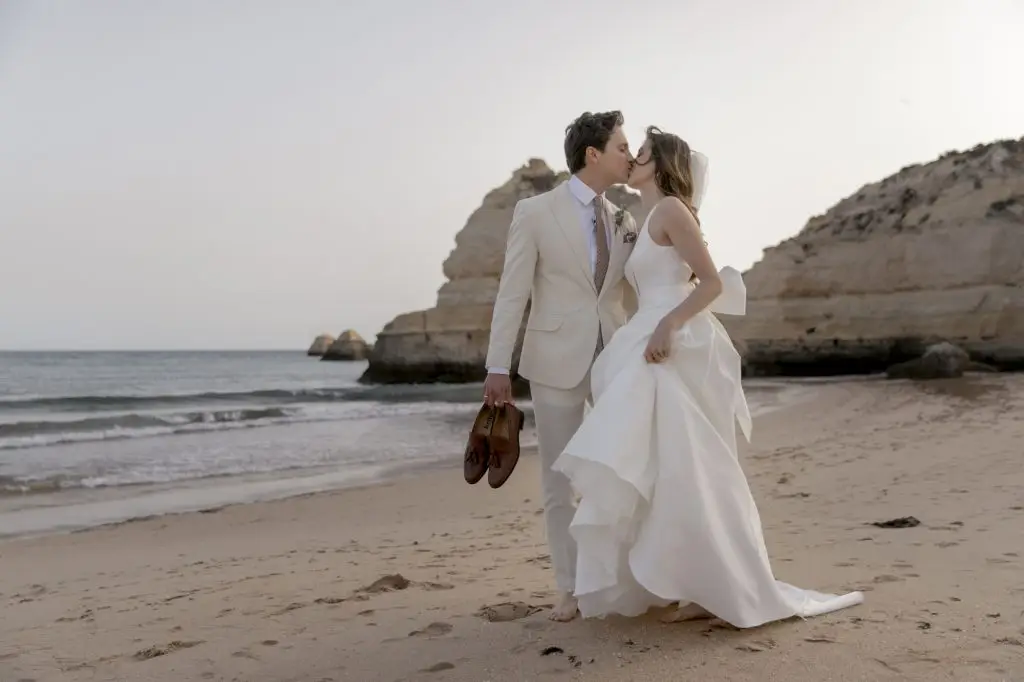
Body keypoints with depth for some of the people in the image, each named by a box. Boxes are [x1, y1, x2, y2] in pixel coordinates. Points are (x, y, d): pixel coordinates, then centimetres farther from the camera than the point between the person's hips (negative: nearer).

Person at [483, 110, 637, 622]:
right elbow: (512, 294, -6)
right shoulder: (535, 211, -3)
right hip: (558, 361, -4)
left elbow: (630, 297, 13)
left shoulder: (625, 221, 10)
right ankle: (571, 589, 17)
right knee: (559, 479, 5)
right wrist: (498, 368, -11)